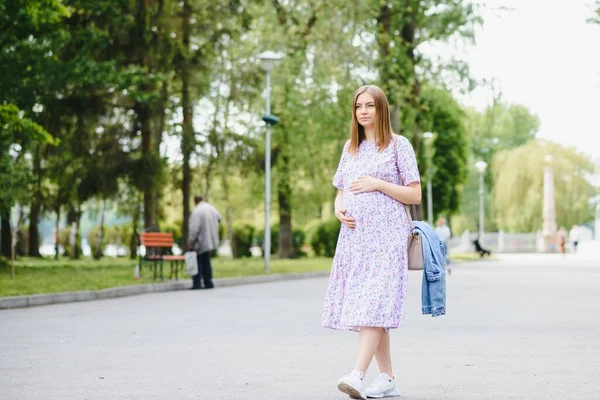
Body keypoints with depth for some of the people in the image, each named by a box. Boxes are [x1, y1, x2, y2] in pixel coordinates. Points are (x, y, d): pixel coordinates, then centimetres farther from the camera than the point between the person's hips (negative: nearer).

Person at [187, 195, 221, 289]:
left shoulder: (197, 211, -17)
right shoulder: (213, 209, 6)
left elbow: (194, 228, -21)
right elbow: (219, 218, 27)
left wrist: (190, 242, -16)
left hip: (200, 242, -7)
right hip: (211, 242, 7)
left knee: (198, 263, -2)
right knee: (206, 262, 15)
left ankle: (196, 284, -7)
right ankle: (208, 283, 14)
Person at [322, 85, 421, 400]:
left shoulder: (398, 145, 1)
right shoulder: (351, 148, 18)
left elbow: (415, 195, -2)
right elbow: (341, 192, 22)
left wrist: (377, 184, -12)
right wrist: (339, 209, 0)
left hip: (386, 235, -6)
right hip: (354, 234, 6)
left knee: (375, 303, -17)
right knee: (365, 308, 4)